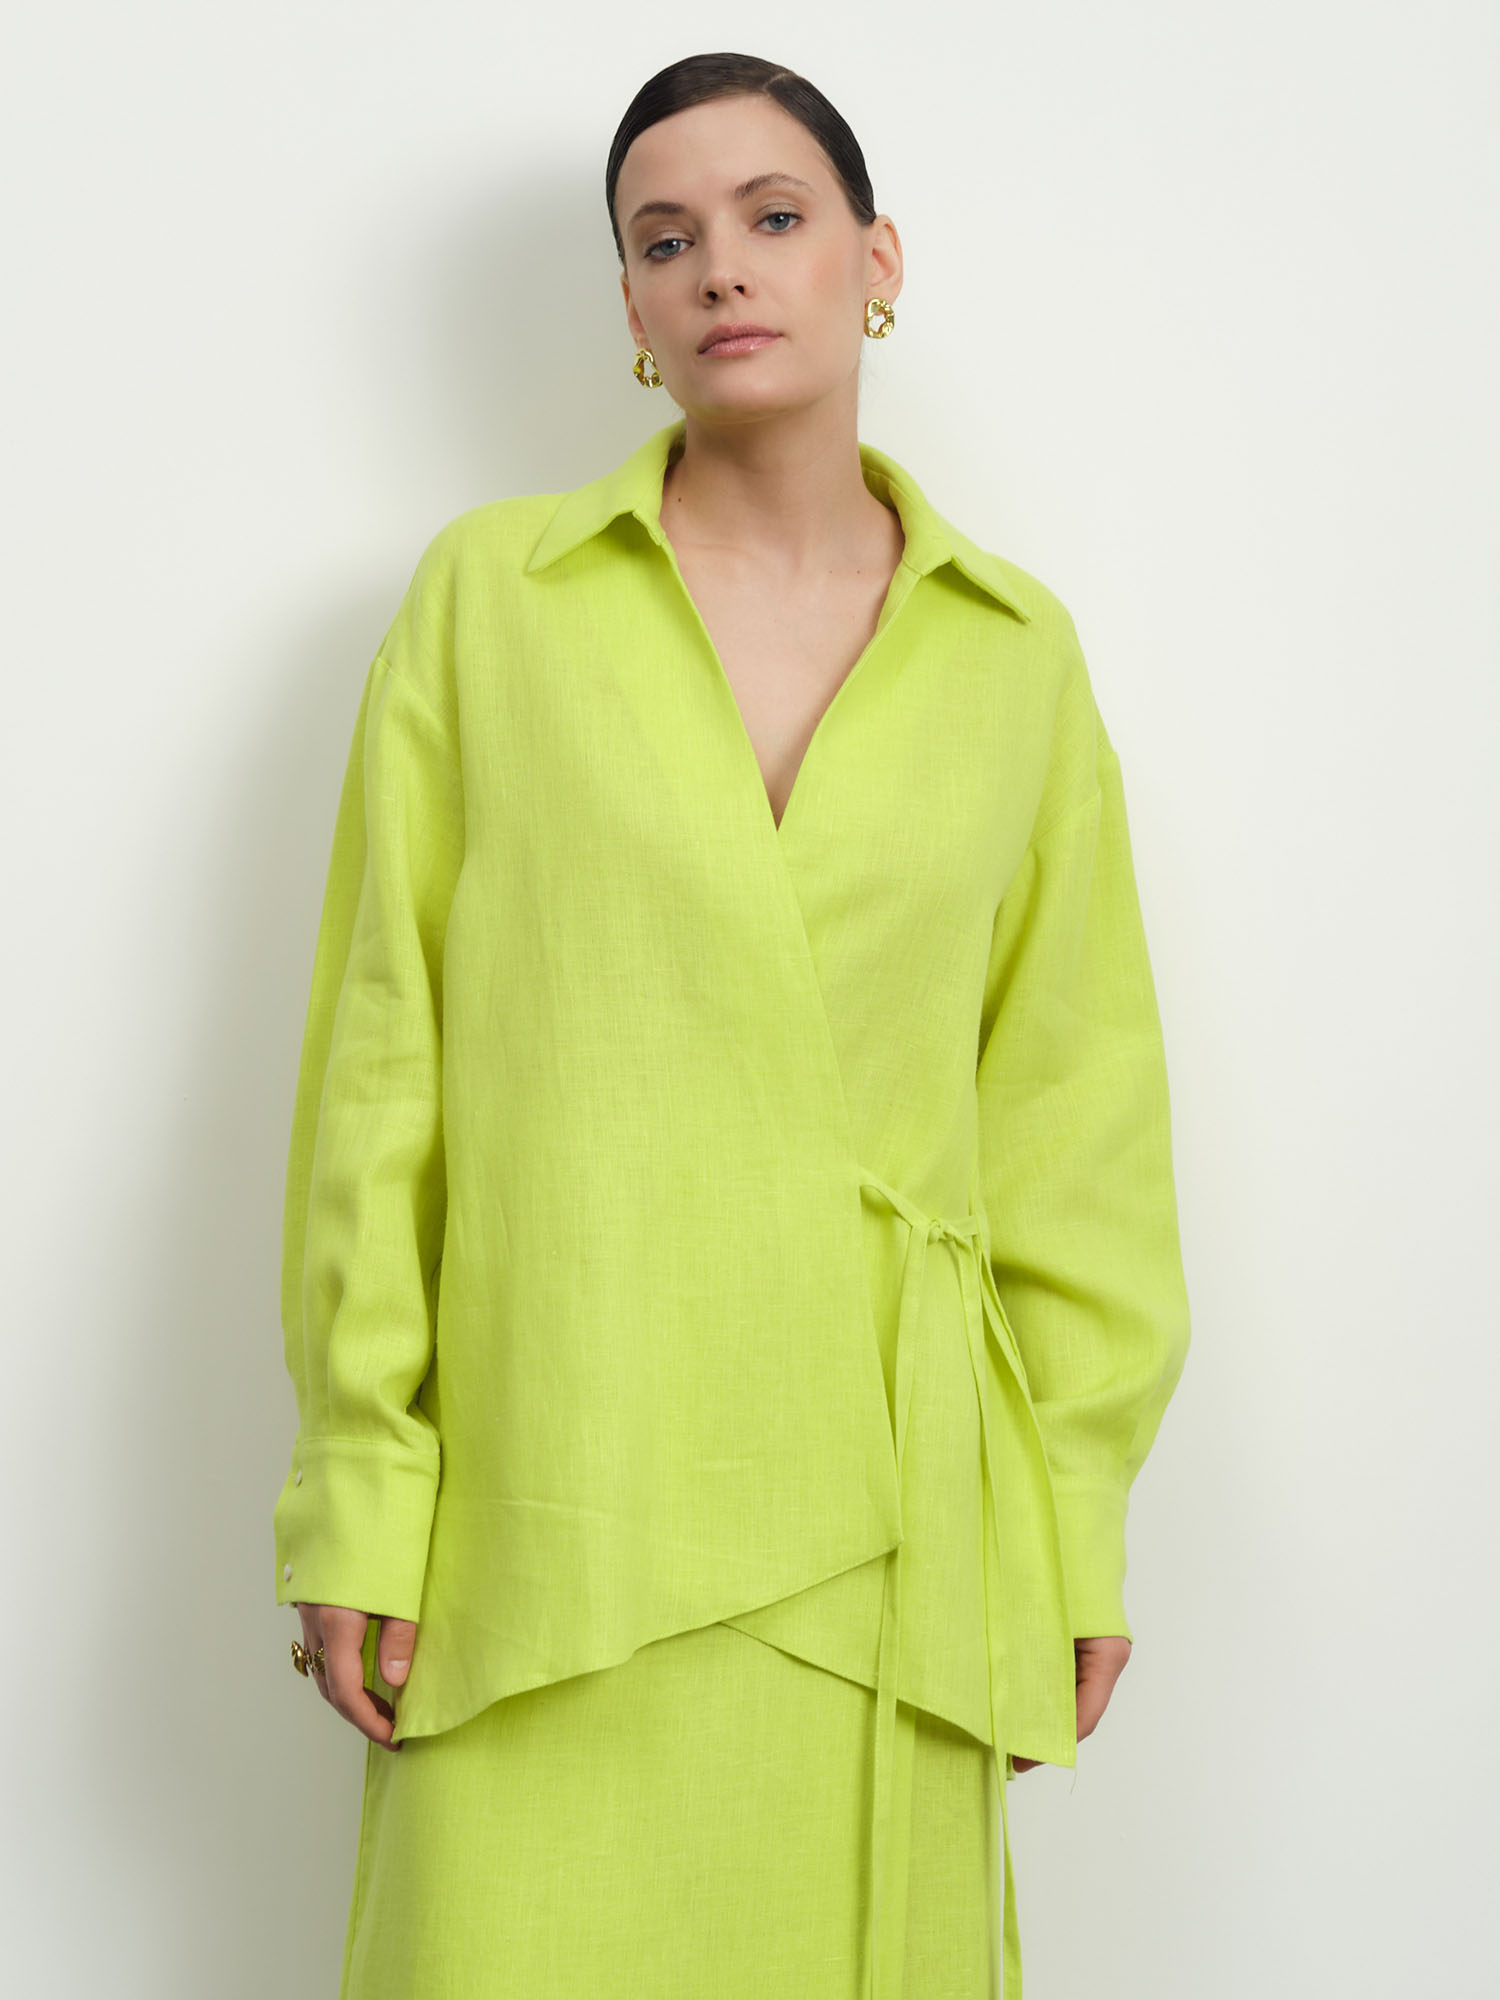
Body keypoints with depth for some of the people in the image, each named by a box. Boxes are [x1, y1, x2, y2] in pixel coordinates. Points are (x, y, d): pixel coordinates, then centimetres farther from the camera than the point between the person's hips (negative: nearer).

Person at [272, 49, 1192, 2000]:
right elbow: (379, 1054, 1)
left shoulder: (1014, 650, 8)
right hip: (554, 1497, -1)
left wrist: (1080, 1514, 6)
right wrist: (358, 1491, -3)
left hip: (888, 1507, 2)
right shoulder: (490, 593, 3)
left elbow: (1075, 1109, 9)